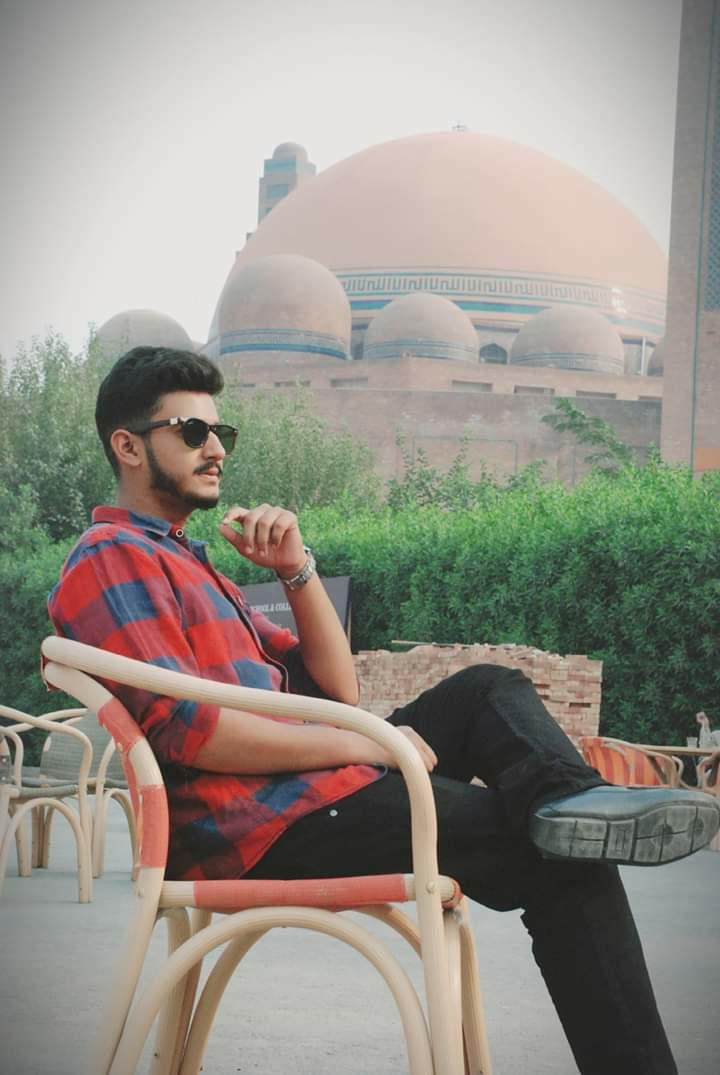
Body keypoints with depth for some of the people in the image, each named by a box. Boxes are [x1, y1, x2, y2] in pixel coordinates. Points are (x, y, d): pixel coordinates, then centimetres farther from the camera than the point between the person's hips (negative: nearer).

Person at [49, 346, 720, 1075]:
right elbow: (182, 729, -21)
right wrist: (363, 747, -16)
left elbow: (335, 689, 20)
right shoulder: (112, 557, -4)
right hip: (255, 824, -10)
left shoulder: (184, 562, 28)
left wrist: (296, 569, 5)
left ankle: (565, 798, -26)